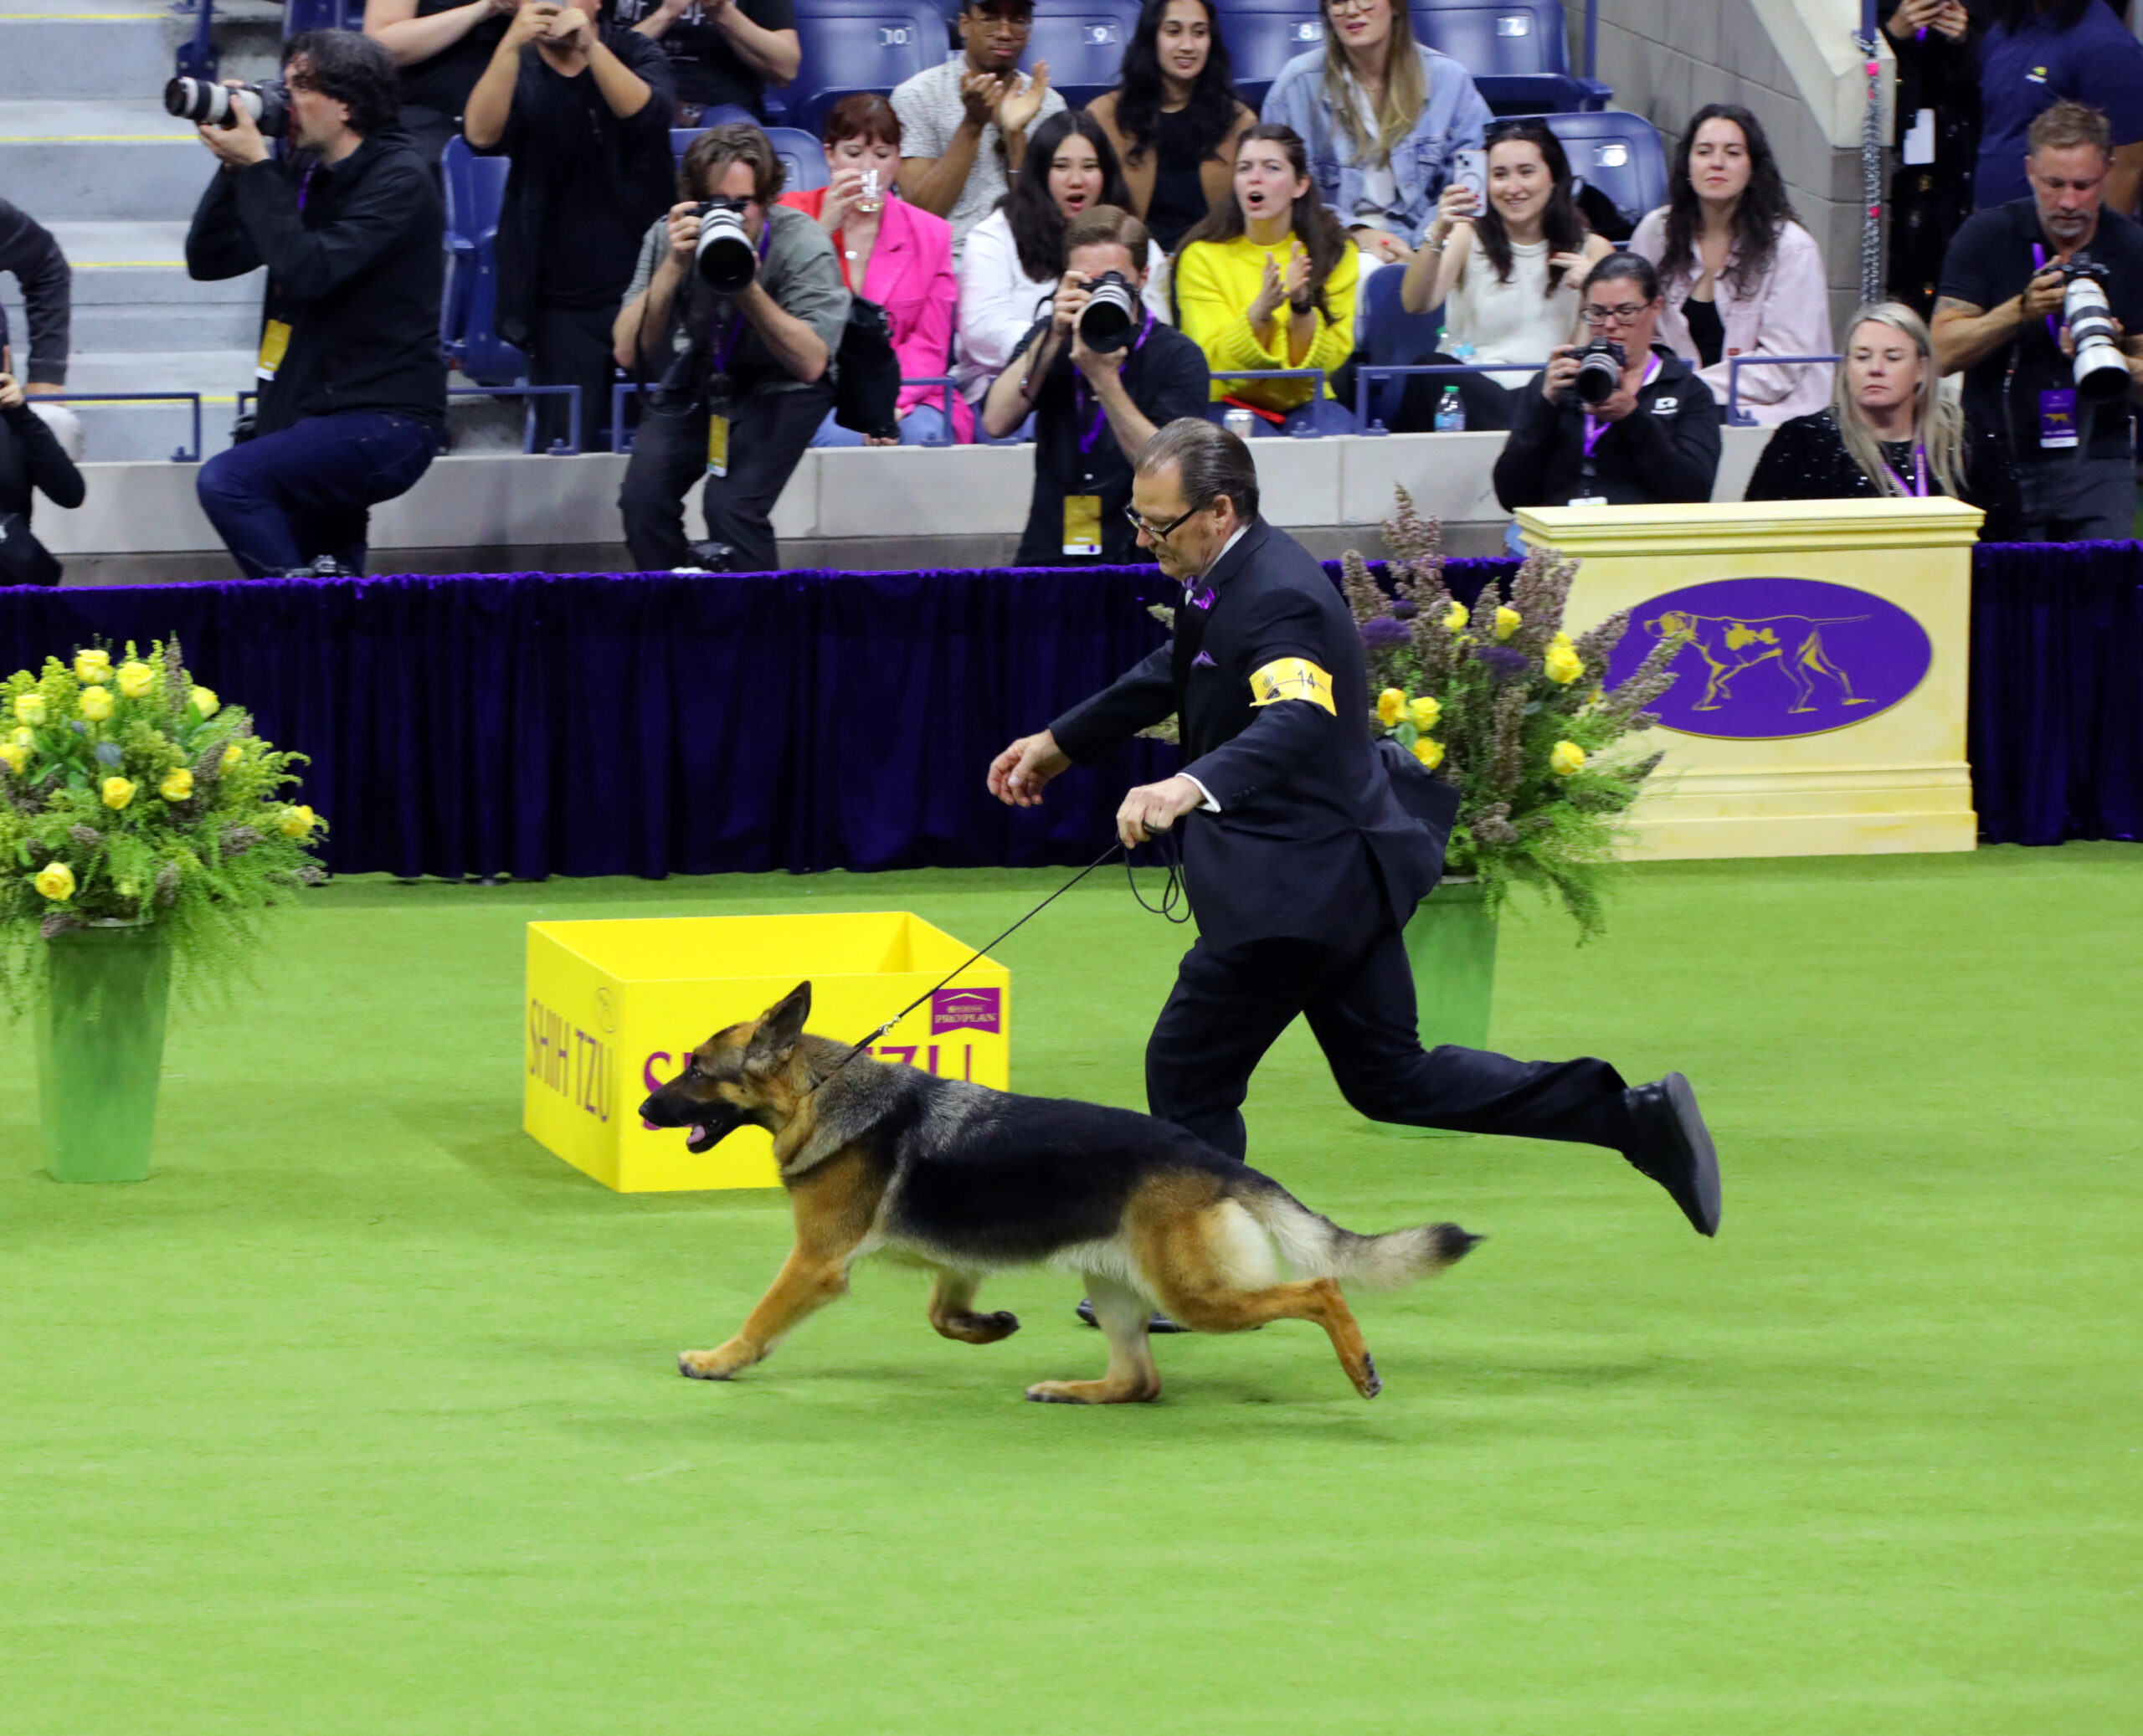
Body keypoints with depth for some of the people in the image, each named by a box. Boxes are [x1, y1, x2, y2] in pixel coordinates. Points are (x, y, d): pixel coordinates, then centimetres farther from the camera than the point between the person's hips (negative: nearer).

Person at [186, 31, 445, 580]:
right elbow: (207, 260, 11)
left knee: (228, 481, -26)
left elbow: (309, 271, -23)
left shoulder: (400, 180, -11)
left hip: (385, 422, -8)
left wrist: (256, 169, -17)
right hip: (309, 411, 8)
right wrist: (235, 168, -1)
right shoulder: (302, 172, 12)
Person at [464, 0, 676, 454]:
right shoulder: (517, 69, 3)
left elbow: (647, 115, -18)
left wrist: (589, 46, -31)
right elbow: (482, 135, -17)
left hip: (648, 285, 0)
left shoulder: (635, 54, 4)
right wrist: (512, 44, -29)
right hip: (563, 301, 0)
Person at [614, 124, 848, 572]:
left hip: (781, 388, -3)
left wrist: (747, 287, -36)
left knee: (732, 508, -26)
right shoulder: (669, 237, -14)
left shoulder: (801, 244, -20)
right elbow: (628, 353, -20)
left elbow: (810, 363, -25)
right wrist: (673, 267, -31)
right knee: (643, 497, -20)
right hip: (697, 379, 3)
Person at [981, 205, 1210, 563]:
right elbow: (997, 422, -4)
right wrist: (1053, 338, -11)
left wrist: (1104, 379, -20)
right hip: (1049, 557, 2)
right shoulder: (1049, 341, 12)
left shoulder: (1178, 356, 0)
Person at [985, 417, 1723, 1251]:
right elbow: (1175, 674, 25)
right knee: (1392, 1078, 17)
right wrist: (1061, 742, 29)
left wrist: (1188, 787, -60)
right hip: (1338, 868, 11)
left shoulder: (1279, 599, -26)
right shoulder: (1231, 574, 6)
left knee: (1187, 1072, 2)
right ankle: (1633, 1116, 17)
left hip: (1297, 885, -11)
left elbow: (1295, 720, -45)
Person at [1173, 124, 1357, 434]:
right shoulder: (1203, 256, -4)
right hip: (1232, 403, -2)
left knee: (1342, 435, -30)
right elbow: (1217, 363, -10)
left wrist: (1302, 305, -23)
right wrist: (1261, 309, -27)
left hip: (1302, 404, 2)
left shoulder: (1336, 254, 1)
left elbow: (1324, 362, -5)